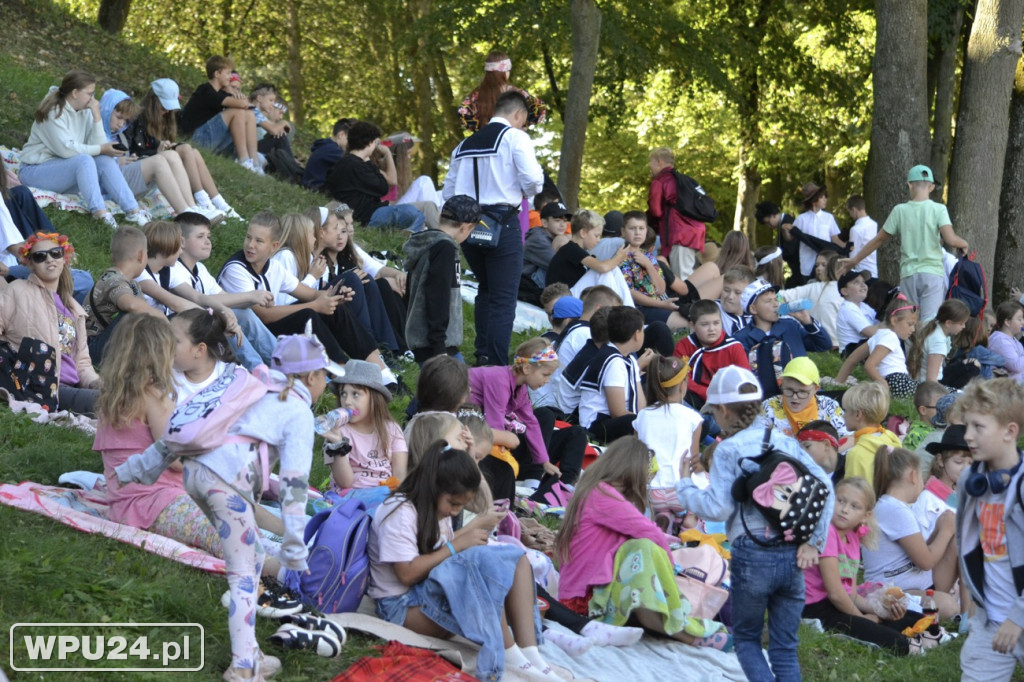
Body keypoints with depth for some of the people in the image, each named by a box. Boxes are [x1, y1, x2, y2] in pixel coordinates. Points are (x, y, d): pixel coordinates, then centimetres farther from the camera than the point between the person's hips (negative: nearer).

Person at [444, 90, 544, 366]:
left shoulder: (465, 144, 15)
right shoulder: (514, 137, -4)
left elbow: (449, 192, 15)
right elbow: (532, 178, -16)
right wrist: (526, 192, 5)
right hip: (502, 223, -6)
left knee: (486, 290, 23)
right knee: (503, 299, -2)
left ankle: (482, 355, 20)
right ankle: (496, 365, -6)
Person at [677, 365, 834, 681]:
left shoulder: (727, 451, -4)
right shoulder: (786, 442, 10)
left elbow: (717, 507, -11)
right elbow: (824, 487, 3)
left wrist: (685, 485, 5)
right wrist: (813, 541, 3)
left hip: (752, 555, -4)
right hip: (791, 556, 4)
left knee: (745, 638, 12)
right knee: (785, 647, 10)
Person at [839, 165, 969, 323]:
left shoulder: (900, 211, 4)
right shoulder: (938, 209, -3)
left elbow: (879, 239, 12)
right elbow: (951, 240, -13)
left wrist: (854, 259, 24)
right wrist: (963, 244, 10)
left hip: (908, 275, 2)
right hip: (933, 274, -2)